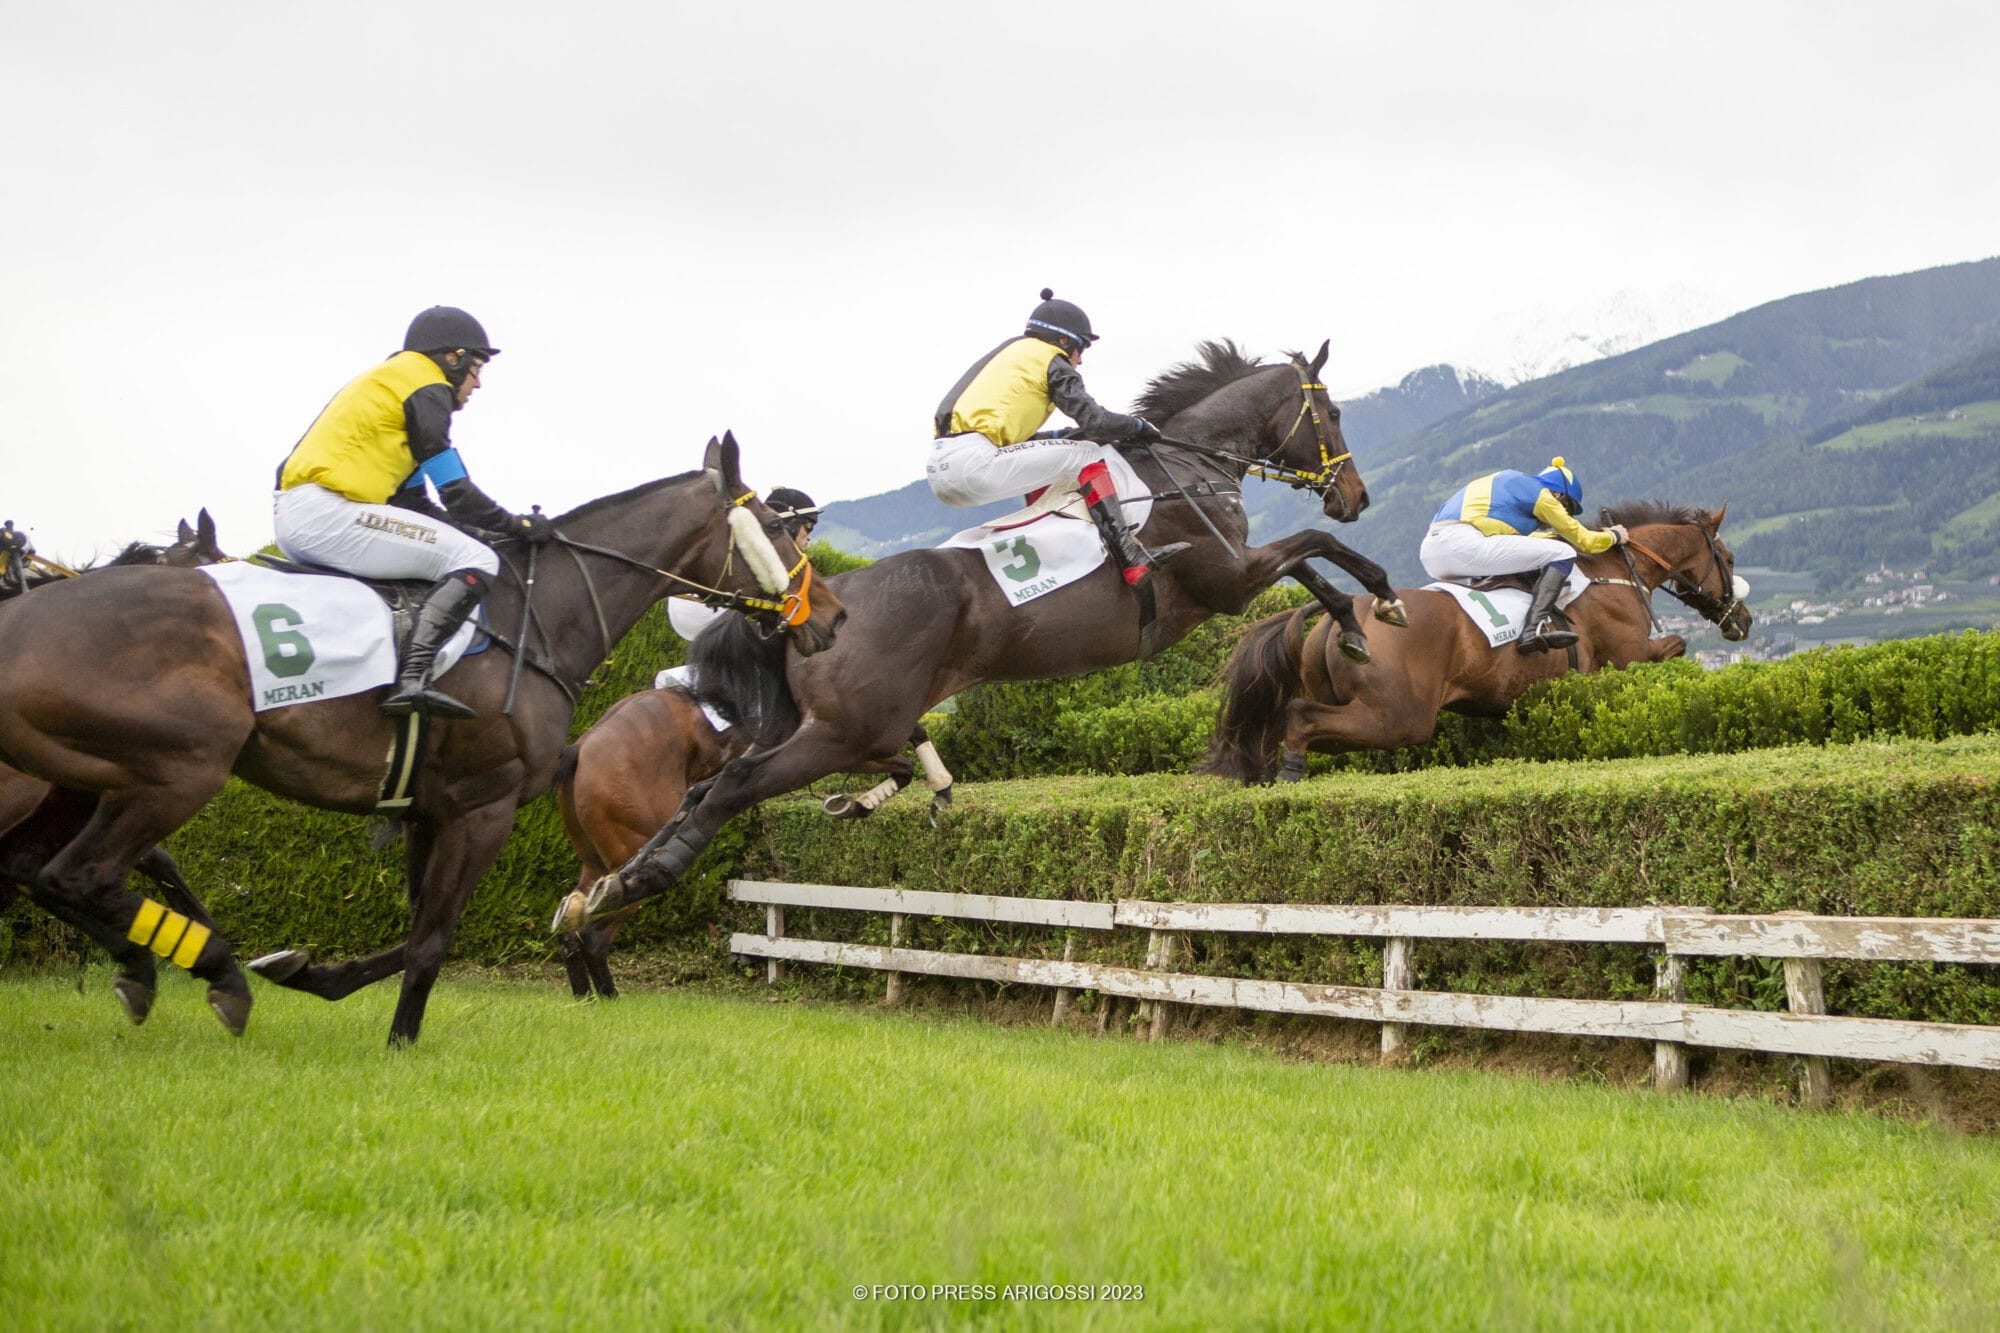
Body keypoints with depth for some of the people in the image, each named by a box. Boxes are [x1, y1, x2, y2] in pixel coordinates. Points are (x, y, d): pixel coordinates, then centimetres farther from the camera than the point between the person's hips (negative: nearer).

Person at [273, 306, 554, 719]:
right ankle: (412, 677, -29)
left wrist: (482, 527, 19)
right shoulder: (426, 387, -2)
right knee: (476, 561, -11)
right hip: (328, 513, -10)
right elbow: (457, 493, -7)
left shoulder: (388, 380, 27)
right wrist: (517, 525, 6)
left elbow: (414, 500, 25)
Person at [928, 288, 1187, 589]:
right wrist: (1138, 426, 14)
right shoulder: (1052, 361, 7)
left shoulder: (1010, 353, 30)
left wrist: (1061, 436, 24)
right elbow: (1093, 419, -3)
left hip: (939, 470, 9)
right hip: (972, 464, -9)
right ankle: (1130, 558, -10)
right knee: (1086, 456, 0)